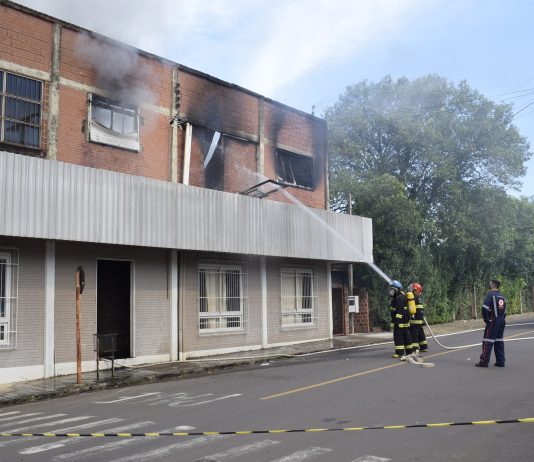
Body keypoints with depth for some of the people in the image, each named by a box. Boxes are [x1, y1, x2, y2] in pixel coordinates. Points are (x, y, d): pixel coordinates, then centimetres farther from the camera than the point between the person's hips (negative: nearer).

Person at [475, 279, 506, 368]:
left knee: (488, 341, -5)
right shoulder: (502, 296, 14)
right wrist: (502, 319, 15)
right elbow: (504, 310, 14)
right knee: (499, 341, 13)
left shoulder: (490, 294, -9)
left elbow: (485, 308, -19)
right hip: (502, 321, 7)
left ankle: (484, 361, -6)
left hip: (493, 321, -7)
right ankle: (500, 362, 15)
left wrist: (486, 318, -9)